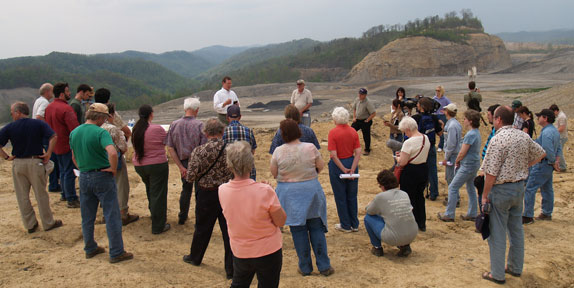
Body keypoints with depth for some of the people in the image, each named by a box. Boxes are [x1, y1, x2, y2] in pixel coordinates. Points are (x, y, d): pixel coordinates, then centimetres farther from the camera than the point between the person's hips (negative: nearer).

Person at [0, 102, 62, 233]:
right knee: (41, 194, 8)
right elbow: (53, 137, -15)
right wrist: (48, 154, -9)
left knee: (22, 196, 12)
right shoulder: (39, 124, -3)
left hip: (18, 164, 1)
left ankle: (30, 225, 19)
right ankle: (48, 223, 17)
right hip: (36, 162, -1)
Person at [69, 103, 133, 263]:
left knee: (87, 217, 16)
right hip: (102, 176, -7)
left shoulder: (74, 133, 5)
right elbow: (112, 153, -32)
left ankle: (90, 249, 29)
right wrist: (113, 169, -17)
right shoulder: (100, 132, -17)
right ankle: (116, 253, 5)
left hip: (84, 178, 7)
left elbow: (74, 157, 15)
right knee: (112, 216, 1)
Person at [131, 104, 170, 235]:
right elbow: (167, 141, -7)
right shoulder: (157, 129, -19)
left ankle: (154, 215, 45)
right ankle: (158, 226, 8)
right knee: (158, 194, 3)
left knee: (150, 192, 26)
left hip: (139, 166, 7)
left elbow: (136, 146, 6)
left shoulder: (136, 129, -2)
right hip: (157, 165, -6)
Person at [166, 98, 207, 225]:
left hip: (183, 163, 4)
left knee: (186, 189, 23)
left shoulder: (174, 125, -3)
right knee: (199, 191, 10)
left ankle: (182, 217, 31)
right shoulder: (199, 125, -15)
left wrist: (180, 166, -2)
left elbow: (170, 148, -4)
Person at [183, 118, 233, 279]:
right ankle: (232, 269, 12)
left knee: (202, 228, 19)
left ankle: (195, 257, 43)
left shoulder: (199, 151, -14)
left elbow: (190, 177, -11)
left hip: (206, 194, 0)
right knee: (230, 230, 6)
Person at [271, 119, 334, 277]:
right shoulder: (310, 147, -8)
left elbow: (273, 173, -1)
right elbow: (321, 166, 0)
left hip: (289, 193, -1)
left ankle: (305, 268, 17)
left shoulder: (278, 151, -10)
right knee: (316, 228, 10)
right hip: (311, 190, 1)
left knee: (298, 230, 8)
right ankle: (324, 266, 15)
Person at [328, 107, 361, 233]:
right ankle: (354, 224, 25)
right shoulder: (353, 132, -1)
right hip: (352, 163, 5)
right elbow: (358, 153, -7)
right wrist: (352, 169, -10)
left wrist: (343, 169, -14)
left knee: (340, 196, 9)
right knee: (352, 196, 16)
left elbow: (333, 155, -20)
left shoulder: (333, 132, -15)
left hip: (337, 165, -5)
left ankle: (345, 225, 19)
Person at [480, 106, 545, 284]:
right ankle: (516, 268, 31)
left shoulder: (498, 140, -20)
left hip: (501, 189, -7)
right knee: (516, 229, 18)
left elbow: (491, 173, -21)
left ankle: (497, 274, 11)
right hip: (519, 187, 7)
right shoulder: (524, 137, 2)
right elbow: (540, 154, 18)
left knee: (497, 233, 3)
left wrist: (485, 195, -12)